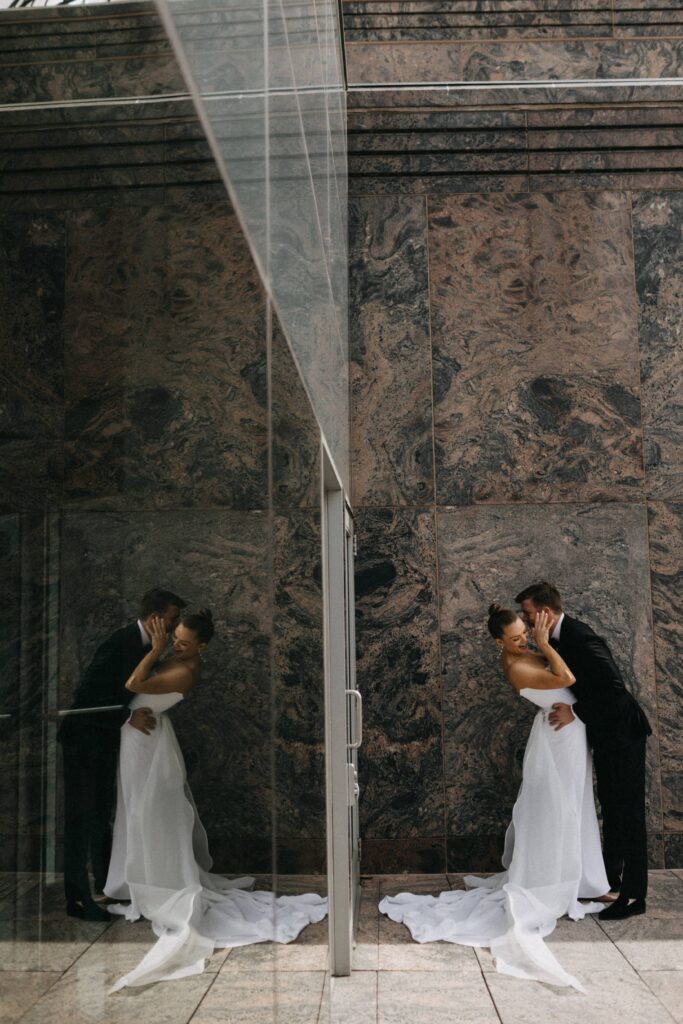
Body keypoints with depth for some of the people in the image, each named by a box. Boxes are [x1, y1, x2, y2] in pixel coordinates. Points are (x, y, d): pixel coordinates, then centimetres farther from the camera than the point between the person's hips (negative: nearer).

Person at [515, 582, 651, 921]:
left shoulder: (580, 637, -25)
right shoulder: (560, 639, 4)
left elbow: (614, 686, -31)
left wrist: (575, 712, -27)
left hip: (622, 732, -10)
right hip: (605, 734, 10)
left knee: (627, 811, -3)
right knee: (611, 807, 19)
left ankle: (634, 895, 4)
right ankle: (611, 877, 32)